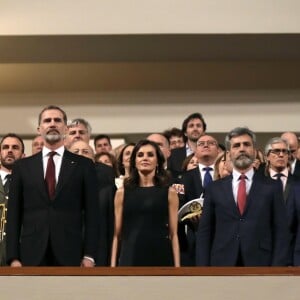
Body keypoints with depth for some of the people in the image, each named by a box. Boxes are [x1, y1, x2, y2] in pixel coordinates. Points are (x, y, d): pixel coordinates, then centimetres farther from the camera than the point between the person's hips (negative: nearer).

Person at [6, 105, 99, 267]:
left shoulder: (83, 165, 8)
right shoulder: (22, 166, 11)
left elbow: (91, 212, 4)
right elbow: (14, 213, 8)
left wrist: (89, 255, -5)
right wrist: (13, 257, -1)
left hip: (70, 254, -1)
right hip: (32, 254, 1)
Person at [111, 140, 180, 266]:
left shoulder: (169, 193, 7)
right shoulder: (122, 193, 9)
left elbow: (173, 234, 3)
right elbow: (117, 234, 8)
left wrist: (177, 266, -3)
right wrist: (113, 265, 1)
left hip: (160, 258, 0)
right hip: (130, 259, 0)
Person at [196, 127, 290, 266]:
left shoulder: (271, 188, 6)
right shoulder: (214, 188, 10)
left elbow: (281, 232, 2)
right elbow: (204, 232, 8)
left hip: (260, 266, -1)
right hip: (222, 265, 1)